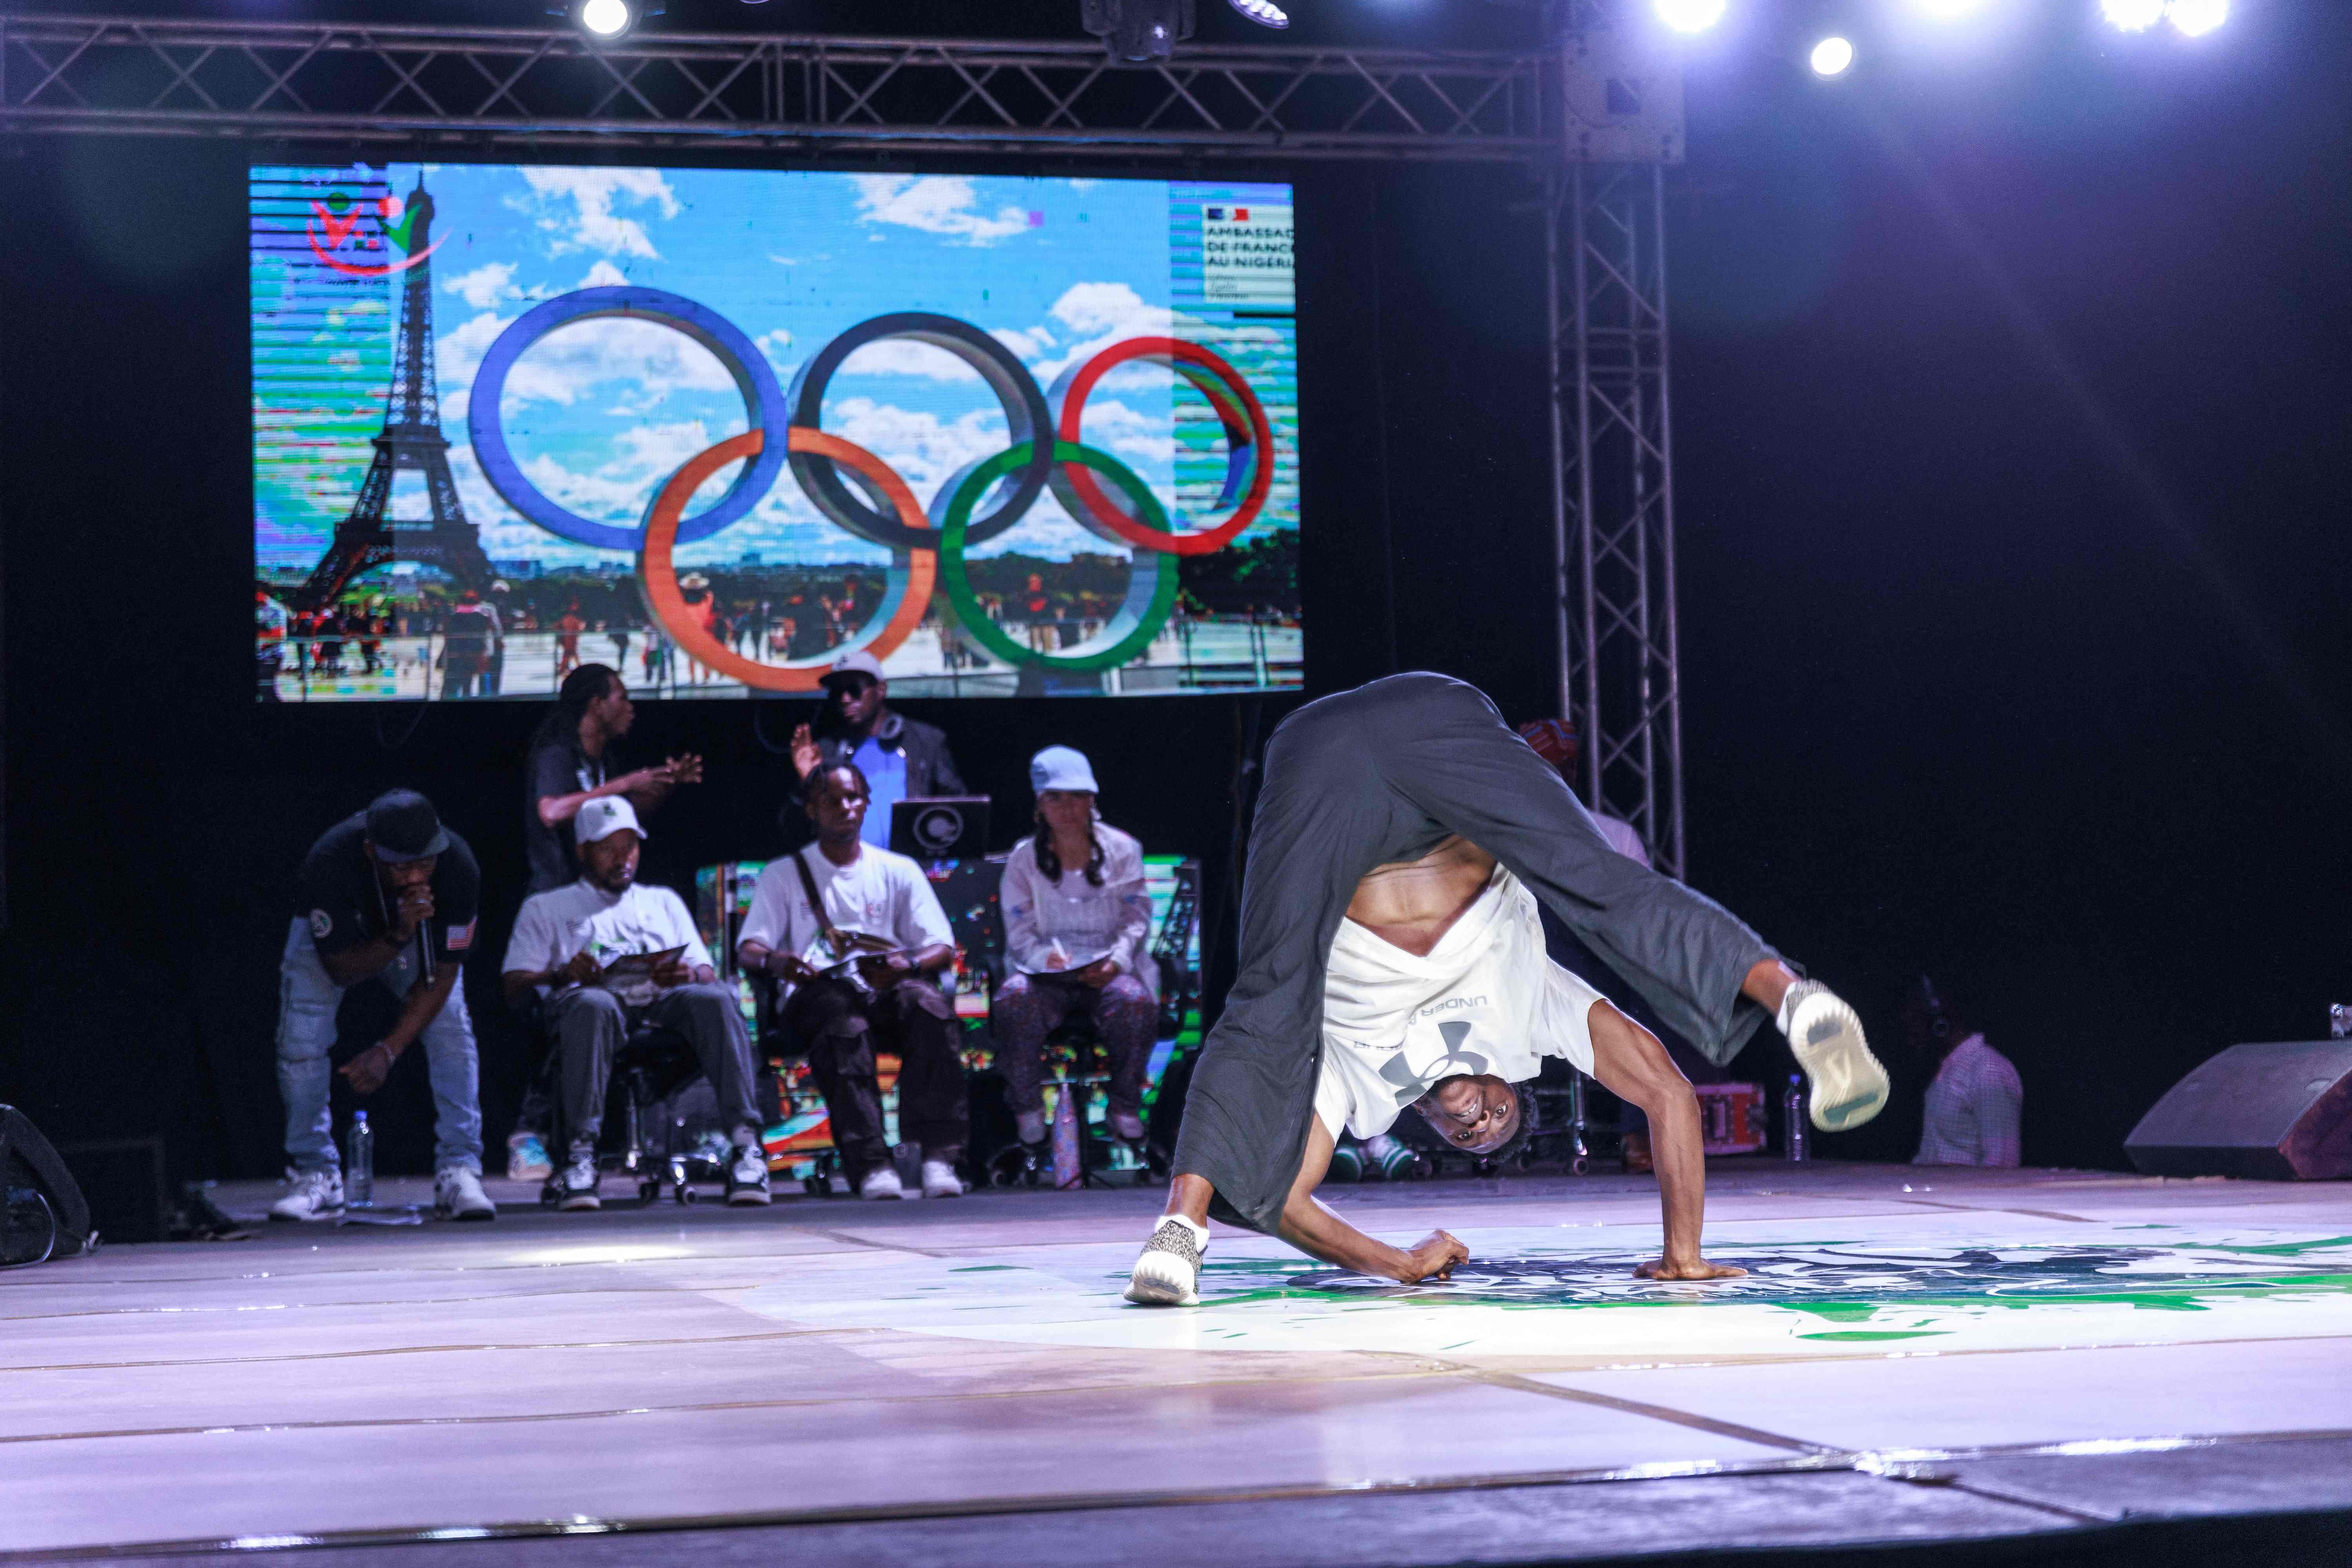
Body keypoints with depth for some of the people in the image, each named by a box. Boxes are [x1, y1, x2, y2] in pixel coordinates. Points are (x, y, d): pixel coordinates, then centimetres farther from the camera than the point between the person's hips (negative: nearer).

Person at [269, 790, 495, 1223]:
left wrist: (388, 1050, -32)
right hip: (335, 936, -1)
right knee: (299, 1043, -13)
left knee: (451, 1032, -18)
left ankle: (458, 1173, -14)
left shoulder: (458, 867, -35)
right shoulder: (329, 862, -40)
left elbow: (442, 973, -25)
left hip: (415, 931, 1)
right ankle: (316, 1177, 1)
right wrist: (398, 936, -48)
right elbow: (341, 969, -30)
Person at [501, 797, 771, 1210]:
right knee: (592, 1006, -40)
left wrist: (689, 975, -6)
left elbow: (708, 973, 20)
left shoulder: (663, 902, 32)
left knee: (716, 999, -32)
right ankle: (580, 1153, -42)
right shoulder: (545, 908, 24)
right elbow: (515, 988, 11)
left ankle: (746, 1142, -40)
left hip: (663, 1001, 2)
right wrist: (562, 975, -12)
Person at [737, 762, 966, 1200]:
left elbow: (943, 948, 10)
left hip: (888, 989, 2)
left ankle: (938, 1154, -39)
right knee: (845, 1022, -40)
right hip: (817, 993, -2)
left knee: (928, 1003, -35)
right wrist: (775, 961, -21)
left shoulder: (899, 871, 20)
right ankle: (870, 1164, -48)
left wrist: (907, 964, -15)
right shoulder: (784, 874, 17)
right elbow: (748, 949, 5)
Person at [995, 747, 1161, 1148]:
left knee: (1136, 1002, -36)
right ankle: (1027, 1109, -18)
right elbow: (1020, 931, 3)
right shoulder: (1024, 859, 8)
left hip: (1109, 969, 0)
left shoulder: (1121, 850, 8)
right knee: (1014, 999, -35)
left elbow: (1136, 919, 3)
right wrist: (1048, 956, -19)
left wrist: (1117, 960, -17)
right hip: (1046, 973, 0)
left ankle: (1126, 1107, -15)